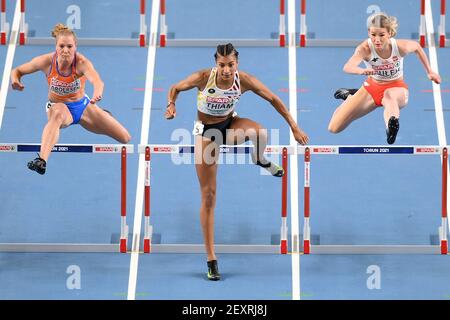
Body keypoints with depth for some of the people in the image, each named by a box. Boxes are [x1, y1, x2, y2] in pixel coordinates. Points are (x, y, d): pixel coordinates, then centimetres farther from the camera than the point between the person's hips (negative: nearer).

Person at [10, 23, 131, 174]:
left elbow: (97, 81, -48)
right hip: (57, 106, -2)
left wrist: (97, 95, -72)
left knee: (125, 138, 5)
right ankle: (41, 161, -59)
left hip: (82, 105, 2)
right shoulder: (47, 61, -22)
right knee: (58, 114, -44)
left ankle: (103, 115, 42)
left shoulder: (82, 62, -28)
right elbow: (17, 71, -7)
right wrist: (15, 80, -32)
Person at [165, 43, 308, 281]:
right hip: (206, 131, -1)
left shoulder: (244, 80, -19)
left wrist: (294, 128, -8)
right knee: (208, 195, -3)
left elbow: (273, 99, -8)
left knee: (259, 132, -37)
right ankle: (211, 259, 6)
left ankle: (260, 160, 2)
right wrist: (171, 105, -30)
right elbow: (175, 88, -8)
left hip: (231, 124, 1)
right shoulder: (203, 77, -23)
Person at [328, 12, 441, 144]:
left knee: (389, 96, -43)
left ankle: (392, 125, -71)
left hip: (397, 88, -1)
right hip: (372, 87, 2)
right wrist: (361, 71, -68)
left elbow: (417, 47, 3)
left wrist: (429, 71, 8)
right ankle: (349, 96, 29)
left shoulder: (400, 46, -22)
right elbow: (347, 67, -46)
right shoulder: (365, 48, -28)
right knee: (334, 128, 2)